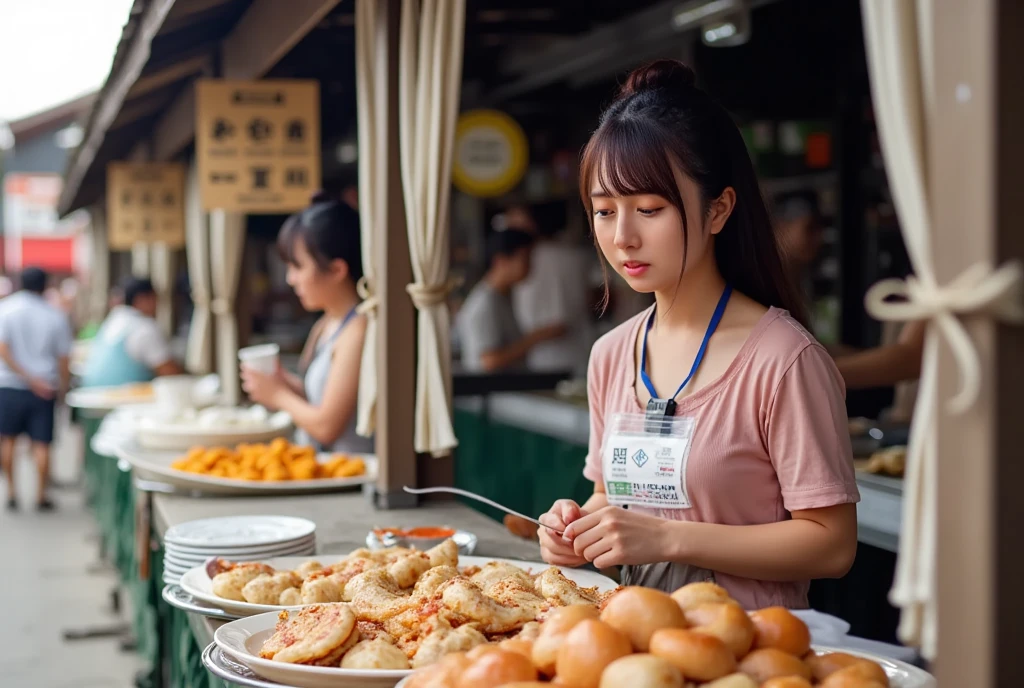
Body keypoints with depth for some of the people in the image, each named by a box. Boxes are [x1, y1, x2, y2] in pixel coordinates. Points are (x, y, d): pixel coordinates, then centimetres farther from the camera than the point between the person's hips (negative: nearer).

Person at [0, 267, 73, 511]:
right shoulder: (56, 316, 0)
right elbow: (63, 358, 0)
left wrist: (29, 378, -13)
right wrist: (63, 387, 13)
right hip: (45, 388, 0)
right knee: (41, 443, 4)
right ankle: (41, 495, 4)